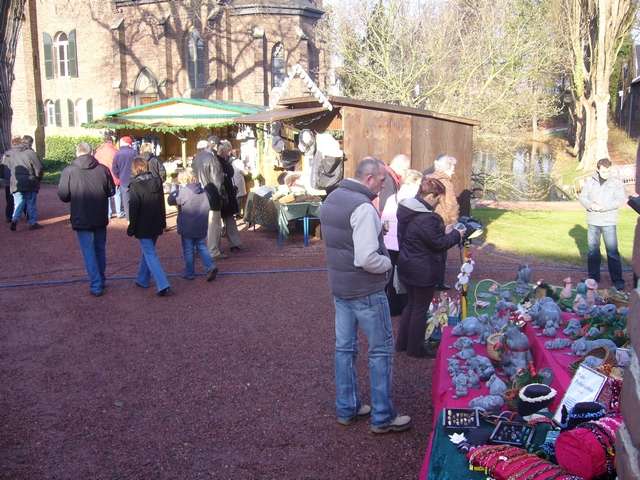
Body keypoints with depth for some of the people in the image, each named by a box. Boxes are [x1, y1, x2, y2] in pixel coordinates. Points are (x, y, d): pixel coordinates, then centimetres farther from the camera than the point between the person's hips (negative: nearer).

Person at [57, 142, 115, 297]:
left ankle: (96, 285, 4)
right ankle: (100, 281, 30)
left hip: (81, 219, -2)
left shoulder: (68, 171, -12)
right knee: (100, 249, 18)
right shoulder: (103, 169, -6)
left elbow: (63, 195, -7)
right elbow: (111, 191, 3)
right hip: (100, 219, 3)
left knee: (89, 252, 5)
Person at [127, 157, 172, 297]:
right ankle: (143, 280, 35)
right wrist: (162, 222, 17)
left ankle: (163, 286, -13)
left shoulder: (135, 186, -15)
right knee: (147, 251, 22)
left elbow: (133, 208, -14)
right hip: (156, 225, 7)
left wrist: (131, 227, -5)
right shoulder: (157, 182, 3)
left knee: (150, 255, -4)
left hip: (143, 227, -6)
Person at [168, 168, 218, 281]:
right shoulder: (203, 191, 5)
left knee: (188, 251, 7)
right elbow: (207, 207, 14)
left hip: (187, 228, -5)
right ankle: (211, 267, -2)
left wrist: (177, 190, 3)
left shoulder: (183, 192, -15)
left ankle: (189, 273, 16)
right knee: (202, 247, 15)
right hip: (201, 228, 5)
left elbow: (170, 200, -9)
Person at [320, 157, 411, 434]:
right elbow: (367, 259, -28)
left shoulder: (332, 199, 7)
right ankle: (382, 418, 13)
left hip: (339, 287, 9)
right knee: (381, 350, 4)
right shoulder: (363, 207, -23)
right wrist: (387, 261, -9)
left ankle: (346, 409, 27)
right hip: (366, 291, -9)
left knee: (344, 347, 15)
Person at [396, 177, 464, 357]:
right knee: (421, 308, 7)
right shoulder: (426, 218, -28)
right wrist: (456, 235, -3)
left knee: (412, 303, 22)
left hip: (408, 266, 9)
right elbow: (439, 244, -19)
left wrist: (443, 231, 11)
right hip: (423, 271, -9)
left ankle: (402, 342, 32)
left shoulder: (407, 210, 2)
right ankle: (415, 348, 21)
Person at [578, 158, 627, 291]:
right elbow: (582, 197, 6)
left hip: (609, 222, -3)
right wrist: (590, 205, -15)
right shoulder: (590, 182, 7)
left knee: (612, 251, -4)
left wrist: (602, 207, -18)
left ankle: (617, 280, 2)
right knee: (592, 250, 10)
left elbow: (621, 200, -9)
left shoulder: (616, 182, -1)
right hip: (592, 221, 3)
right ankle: (593, 277, 21)